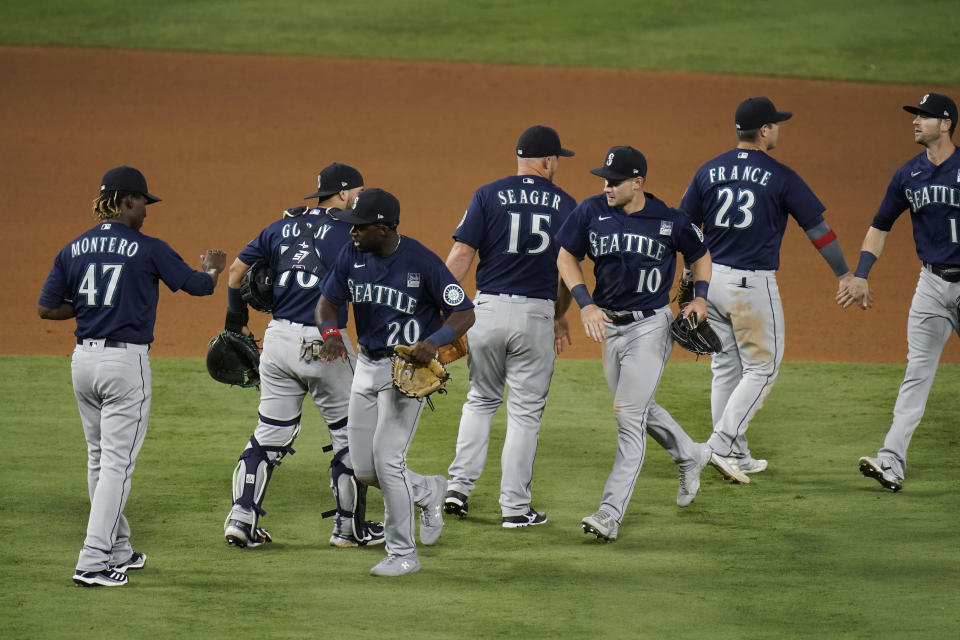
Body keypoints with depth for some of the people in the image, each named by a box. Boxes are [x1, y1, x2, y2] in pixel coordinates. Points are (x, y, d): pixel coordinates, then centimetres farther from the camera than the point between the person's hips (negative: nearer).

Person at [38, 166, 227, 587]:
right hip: (126, 362, -6)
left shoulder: (74, 250, 5)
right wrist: (212, 270, 23)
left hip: (83, 360, 6)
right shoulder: (147, 249, -8)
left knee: (100, 458, 18)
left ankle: (117, 552, 26)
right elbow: (197, 285, 0)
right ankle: (92, 563, -13)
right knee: (117, 462, -5)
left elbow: (46, 308, 5)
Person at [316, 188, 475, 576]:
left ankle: (403, 555, -2)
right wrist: (330, 332, -18)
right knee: (364, 470, 6)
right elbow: (328, 301, 5)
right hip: (367, 366, 6)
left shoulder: (421, 262, -17)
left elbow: (464, 312, -14)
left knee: (387, 459, -14)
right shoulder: (351, 256, -2)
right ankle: (428, 491, 36)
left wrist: (434, 341, -33)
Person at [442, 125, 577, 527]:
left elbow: (461, 255, -7)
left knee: (481, 399, 19)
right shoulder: (564, 205, 4)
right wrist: (560, 317, 21)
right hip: (536, 314, -1)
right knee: (525, 410, 6)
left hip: (487, 309, 1)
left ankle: (459, 486, 11)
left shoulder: (489, 196, 0)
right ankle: (515, 507, 5)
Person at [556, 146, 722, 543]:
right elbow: (566, 258, 4)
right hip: (609, 326, 5)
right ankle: (691, 456, 45)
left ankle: (611, 513, -16)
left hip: (650, 326, -5)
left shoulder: (669, 221, -9)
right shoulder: (592, 212, -4)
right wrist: (585, 304, -9)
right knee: (635, 410, 19)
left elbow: (700, 255, 9)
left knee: (630, 419, -12)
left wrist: (700, 297, -7)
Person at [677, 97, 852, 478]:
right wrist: (844, 275, 8)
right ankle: (723, 444, -8)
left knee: (725, 367, 14)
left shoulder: (709, 171, 5)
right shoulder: (780, 177, -8)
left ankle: (735, 456, 17)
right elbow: (817, 228, -2)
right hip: (753, 283, -5)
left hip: (711, 278, 6)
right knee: (761, 367, 4)